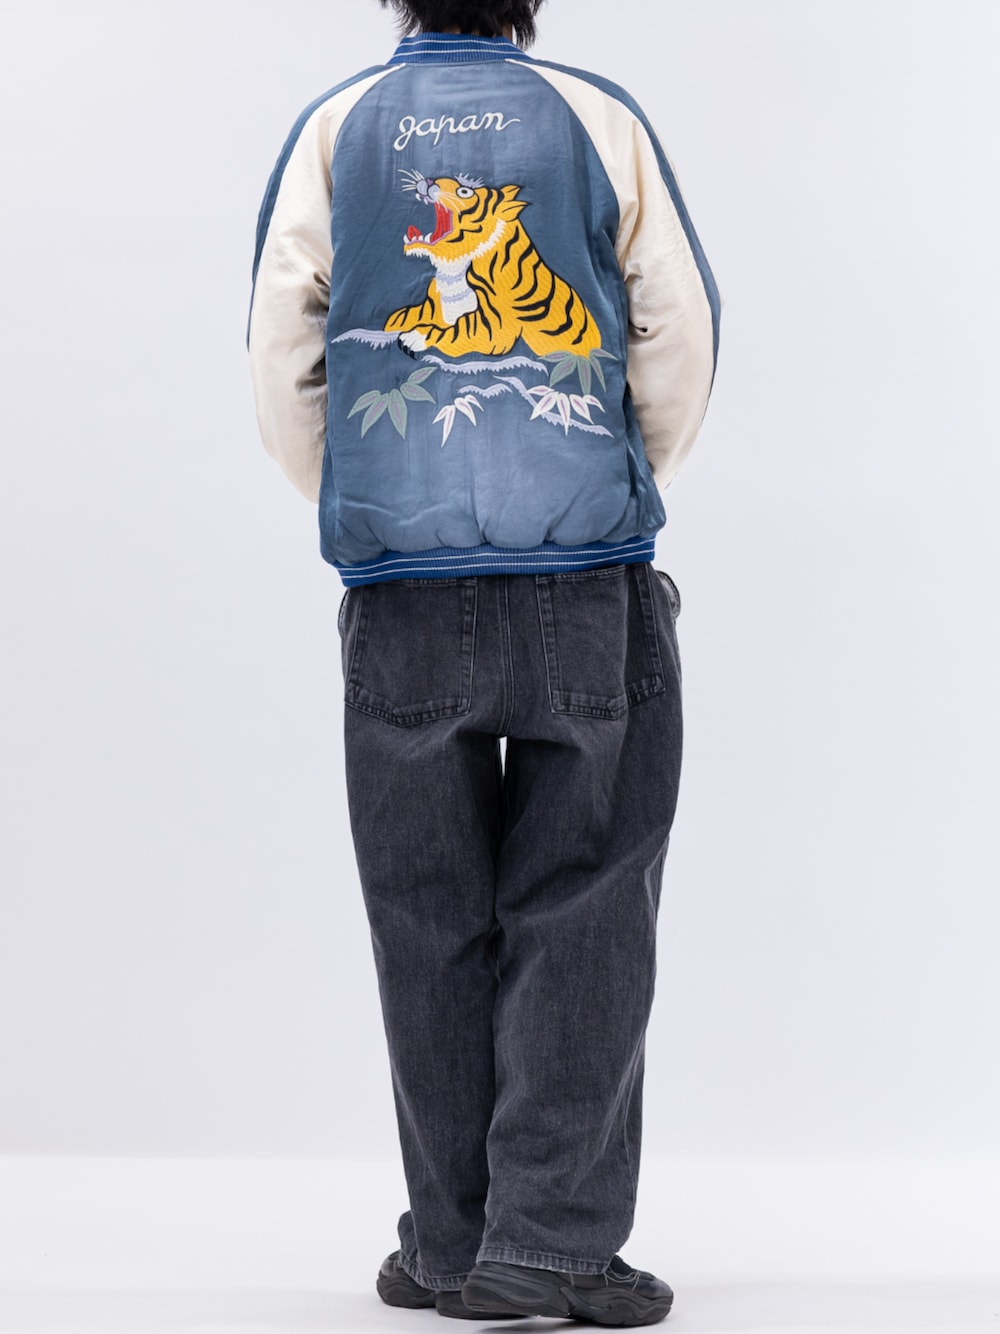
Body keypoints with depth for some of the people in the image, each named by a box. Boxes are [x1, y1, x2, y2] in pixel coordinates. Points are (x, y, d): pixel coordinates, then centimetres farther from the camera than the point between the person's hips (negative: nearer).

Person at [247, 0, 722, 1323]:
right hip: (590, 583, -1)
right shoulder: (600, 119, 4)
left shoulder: (334, 128, 7)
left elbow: (283, 360, 5)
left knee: (432, 920, 7)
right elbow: (684, 338, 4)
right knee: (579, 910, 3)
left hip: (403, 591, 1)